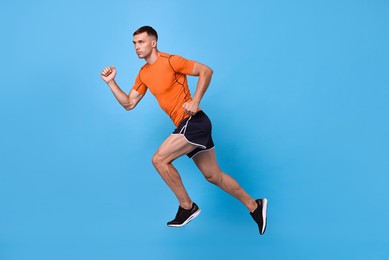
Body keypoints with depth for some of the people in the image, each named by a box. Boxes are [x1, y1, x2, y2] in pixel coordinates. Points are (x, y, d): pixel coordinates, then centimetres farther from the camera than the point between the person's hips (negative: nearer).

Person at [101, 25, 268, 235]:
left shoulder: (169, 61, -8)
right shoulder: (143, 74, 15)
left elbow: (206, 71, -11)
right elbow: (129, 103, 17)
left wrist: (195, 101, -20)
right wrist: (111, 82, 8)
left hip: (193, 121, -8)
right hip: (188, 126, 8)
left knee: (159, 159, -13)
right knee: (213, 175, 11)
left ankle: (187, 207, 2)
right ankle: (254, 205, 23)